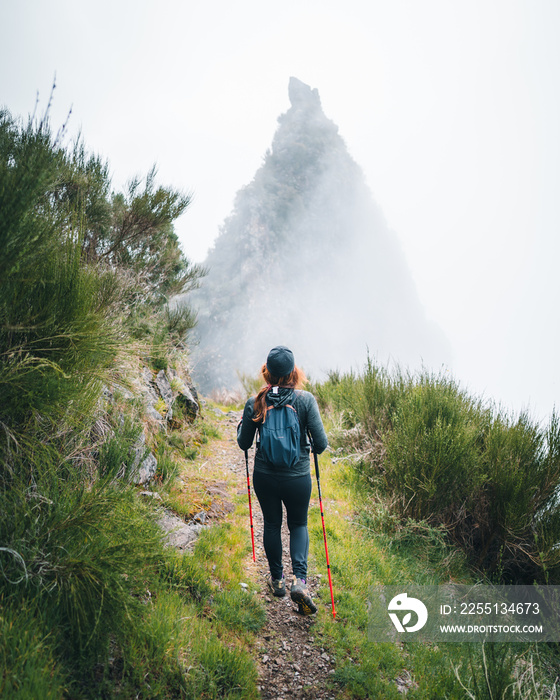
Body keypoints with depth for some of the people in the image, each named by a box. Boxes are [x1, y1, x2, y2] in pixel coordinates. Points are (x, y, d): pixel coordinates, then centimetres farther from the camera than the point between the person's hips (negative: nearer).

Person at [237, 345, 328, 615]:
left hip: (264, 477, 1)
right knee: (299, 525, 20)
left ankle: (277, 579, 37)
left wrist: (242, 424, 20)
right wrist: (312, 447, 11)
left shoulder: (254, 402, -9)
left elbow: (244, 443, 0)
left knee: (272, 525, 22)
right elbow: (321, 443, -11)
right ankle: (299, 579, 2)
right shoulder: (306, 399, -13)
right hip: (297, 477, -1)